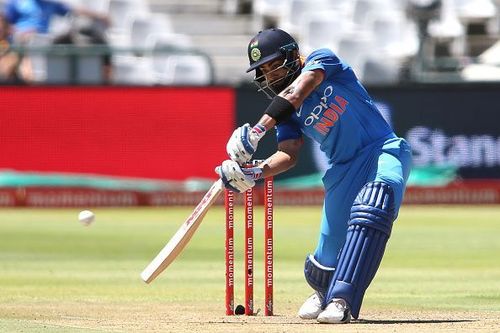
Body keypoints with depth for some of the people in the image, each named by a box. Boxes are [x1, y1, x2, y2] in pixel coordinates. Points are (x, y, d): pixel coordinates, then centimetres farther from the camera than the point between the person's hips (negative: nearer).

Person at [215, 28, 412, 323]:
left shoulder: (323, 60, -6)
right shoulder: (286, 112, 9)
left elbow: (296, 94, -25)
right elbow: (288, 155, -4)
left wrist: (259, 128, -36)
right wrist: (257, 172, -24)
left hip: (384, 152, -6)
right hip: (343, 170, 6)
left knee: (368, 212, -34)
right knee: (329, 253, 1)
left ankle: (341, 301, -38)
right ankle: (323, 292, 37)